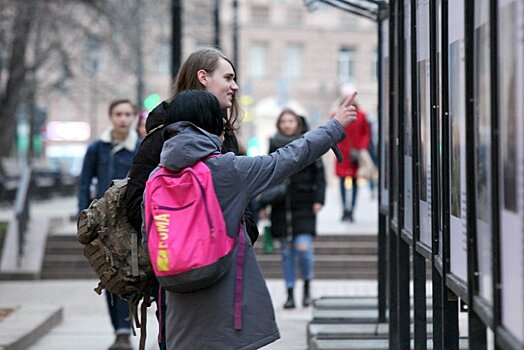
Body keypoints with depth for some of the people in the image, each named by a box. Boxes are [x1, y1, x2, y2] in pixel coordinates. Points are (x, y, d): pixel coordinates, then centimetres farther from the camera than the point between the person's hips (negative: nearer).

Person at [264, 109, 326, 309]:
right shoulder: (274, 145, 8)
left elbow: (319, 173, 3)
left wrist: (318, 199, -6)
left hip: (304, 205, -3)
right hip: (281, 207, 3)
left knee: (303, 247, -11)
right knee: (286, 252, 6)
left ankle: (307, 286, 11)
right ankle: (290, 294, 14)